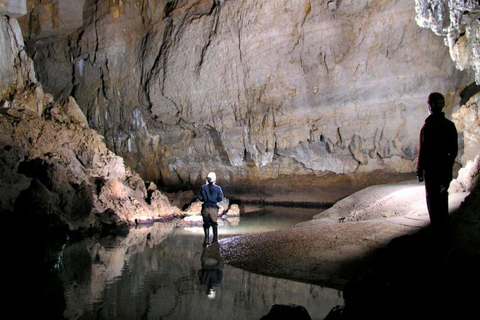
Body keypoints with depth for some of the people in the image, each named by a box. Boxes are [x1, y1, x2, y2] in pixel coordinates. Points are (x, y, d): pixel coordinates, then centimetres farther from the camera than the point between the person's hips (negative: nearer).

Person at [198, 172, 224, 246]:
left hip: (206, 207, 0)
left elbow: (200, 197, -2)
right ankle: (215, 238, 19)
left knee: (206, 224, 8)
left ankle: (207, 239, -2)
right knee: (214, 223, 17)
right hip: (214, 208, 0)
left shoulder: (203, 187, -4)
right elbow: (220, 199, 0)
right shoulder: (218, 188, -4)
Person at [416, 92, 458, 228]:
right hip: (445, 166, 5)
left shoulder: (427, 127, -16)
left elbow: (422, 150, -16)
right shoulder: (450, 125, 1)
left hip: (431, 167, -5)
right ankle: (444, 221, 27)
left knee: (432, 195, 4)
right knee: (443, 193, 18)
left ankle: (436, 222, 7)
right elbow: (454, 149, 8)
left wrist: (419, 170, -8)